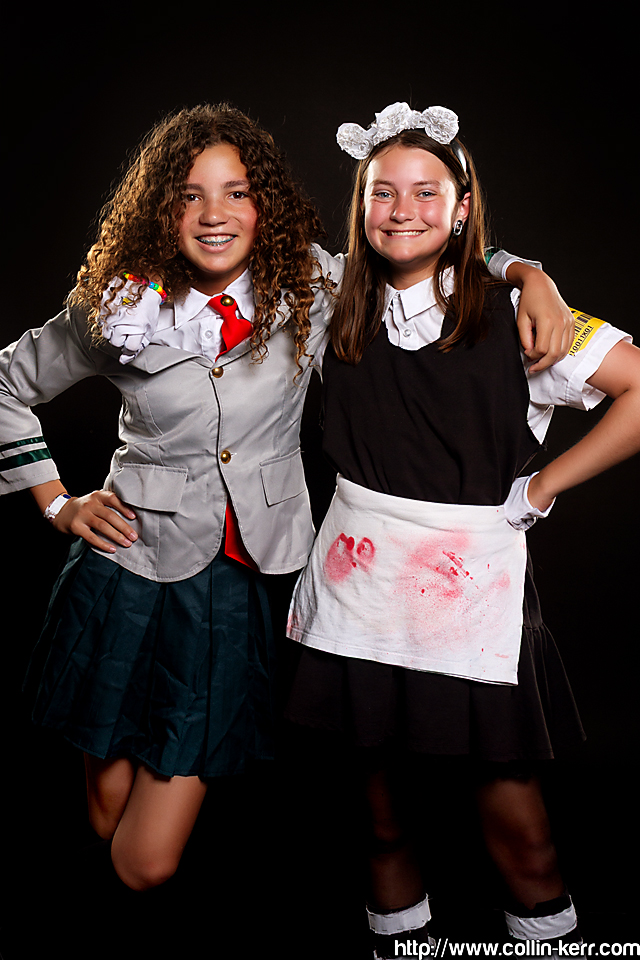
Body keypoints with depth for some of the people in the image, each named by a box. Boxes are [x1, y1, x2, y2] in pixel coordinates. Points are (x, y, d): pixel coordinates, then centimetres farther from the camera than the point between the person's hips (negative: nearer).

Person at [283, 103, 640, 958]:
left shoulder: (510, 313, -3)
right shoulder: (341, 313, 8)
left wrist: (540, 489, -5)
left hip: (474, 593, -3)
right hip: (359, 591, 3)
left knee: (521, 841, 3)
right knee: (379, 813, 15)